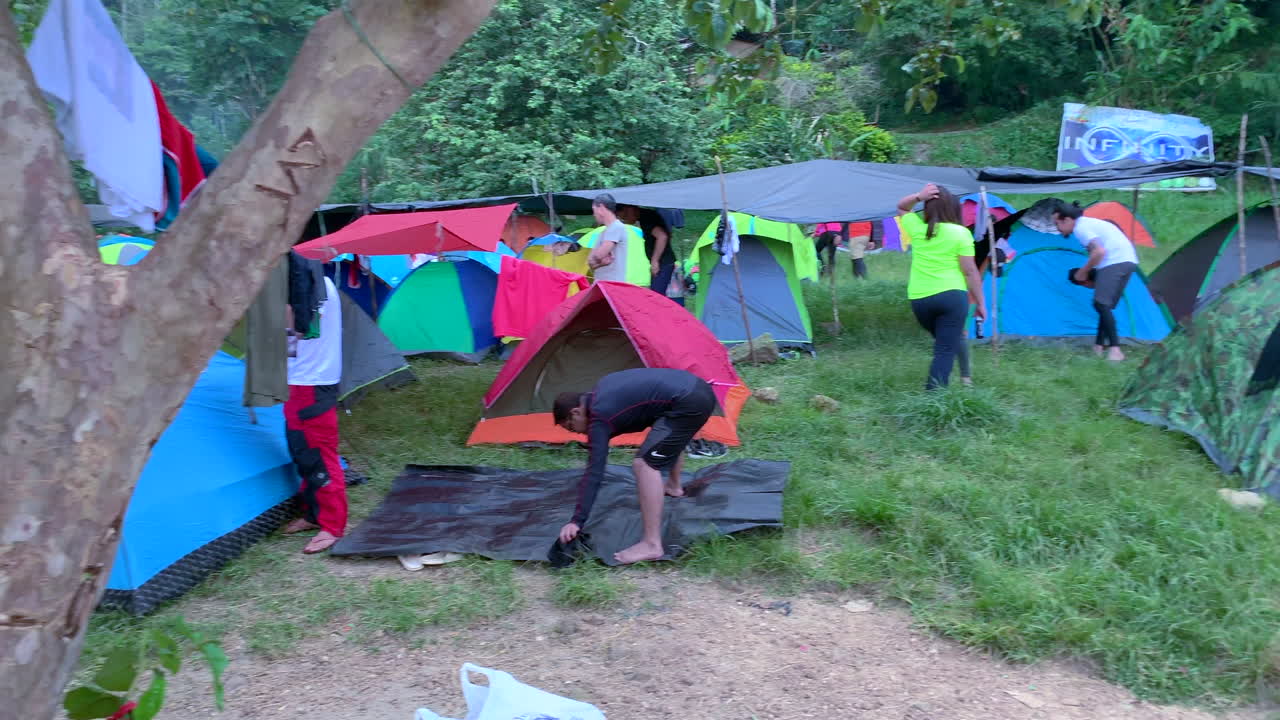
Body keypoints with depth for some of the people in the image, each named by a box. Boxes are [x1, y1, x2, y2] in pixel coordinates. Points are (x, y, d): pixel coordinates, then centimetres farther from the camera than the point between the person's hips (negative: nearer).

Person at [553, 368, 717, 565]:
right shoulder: (602, 388, 20)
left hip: (688, 403, -10)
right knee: (672, 437, 39)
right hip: (700, 389, 10)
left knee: (644, 465, -12)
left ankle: (652, 545, -13)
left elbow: (594, 473, -10)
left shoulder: (600, 419, -5)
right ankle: (673, 486, 63)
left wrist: (577, 521, -9)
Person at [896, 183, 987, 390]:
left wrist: (918, 196, 4)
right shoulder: (960, 233, -4)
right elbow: (970, 272, -4)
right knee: (946, 351, -4)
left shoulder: (917, 227, 4)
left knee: (943, 344, 24)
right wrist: (980, 302, 4)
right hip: (952, 296, -4)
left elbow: (901, 208, 24)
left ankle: (934, 389, 18)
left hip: (919, 299, 4)